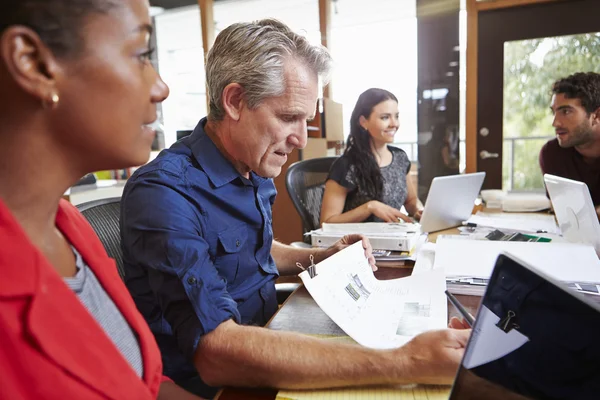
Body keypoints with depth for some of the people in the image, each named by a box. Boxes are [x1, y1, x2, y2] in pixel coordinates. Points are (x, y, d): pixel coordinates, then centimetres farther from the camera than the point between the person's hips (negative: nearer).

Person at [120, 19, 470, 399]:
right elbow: (216, 353, -34)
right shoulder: (164, 193, -24)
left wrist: (323, 257, 2)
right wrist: (405, 362, -37)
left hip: (264, 340, 7)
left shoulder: (256, 172, 1)